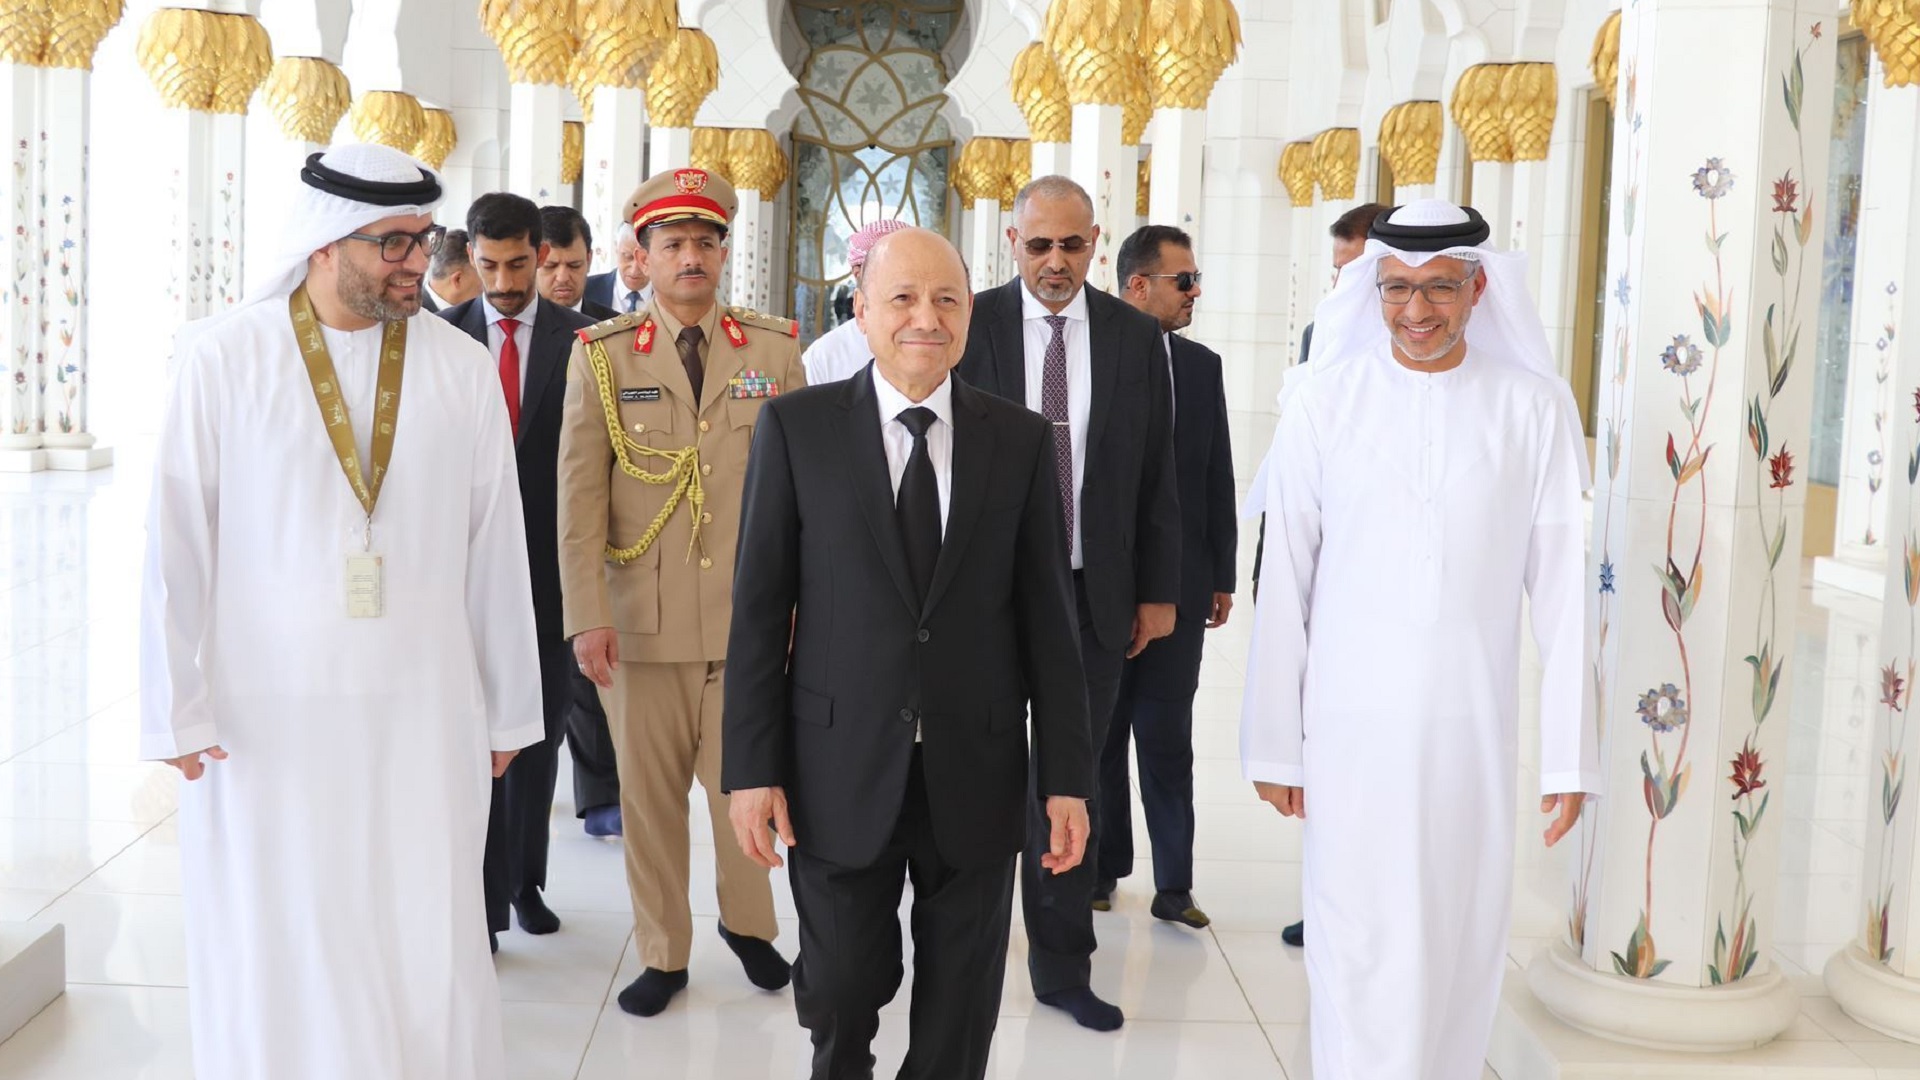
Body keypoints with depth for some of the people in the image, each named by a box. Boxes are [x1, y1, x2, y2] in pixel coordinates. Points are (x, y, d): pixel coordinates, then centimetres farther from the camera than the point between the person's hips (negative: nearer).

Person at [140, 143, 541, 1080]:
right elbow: (174, 542, -2)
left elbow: (495, 548, 4)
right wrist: (178, 711, -3)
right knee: (278, 954, 9)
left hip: (424, 711, 1)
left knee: (431, 950, 7)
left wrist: (506, 710, 7)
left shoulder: (462, 368, 2)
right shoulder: (222, 358, -3)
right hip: (267, 714, -1)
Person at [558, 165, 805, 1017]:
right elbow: (579, 493, -1)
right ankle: (663, 954, 24)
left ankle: (747, 922, 33)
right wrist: (587, 616, -8)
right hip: (643, 618, 0)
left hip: (751, 617, 0)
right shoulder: (601, 355, 3)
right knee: (649, 793, 8)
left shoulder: (774, 350, 4)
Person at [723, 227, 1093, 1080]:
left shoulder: (1020, 439, 3)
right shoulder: (797, 427, -1)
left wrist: (1066, 778, 0)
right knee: (839, 1006, 11)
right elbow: (760, 607, -1)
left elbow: (1047, 618, 3)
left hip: (976, 775, 1)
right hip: (841, 770, -1)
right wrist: (752, 769, -5)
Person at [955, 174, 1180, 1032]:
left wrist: (1158, 591, 4)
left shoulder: (1135, 337, 2)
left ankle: (1063, 965, 20)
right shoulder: (972, 326, -4)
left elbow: (1156, 476, 5)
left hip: (1092, 593, 1)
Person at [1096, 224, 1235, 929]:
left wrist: (1222, 577, 8)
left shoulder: (1202, 367, 8)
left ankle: (1173, 883, 9)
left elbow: (1218, 478, 10)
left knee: (1168, 737, 4)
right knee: (1099, 732, 10)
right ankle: (1104, 866, 23)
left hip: (1179, 585, 3)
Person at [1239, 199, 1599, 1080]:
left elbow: (1559, 585, 1)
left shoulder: (1535, 407, -1)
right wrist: (1274, 741, 1)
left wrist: (1568, 751, -1)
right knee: (1359, 948, 3)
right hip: (1351, 723, -1)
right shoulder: (1324, 402, -2)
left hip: (1473, 726, 1)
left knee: (1461, 947, 11)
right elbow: (1286, 582, 1)